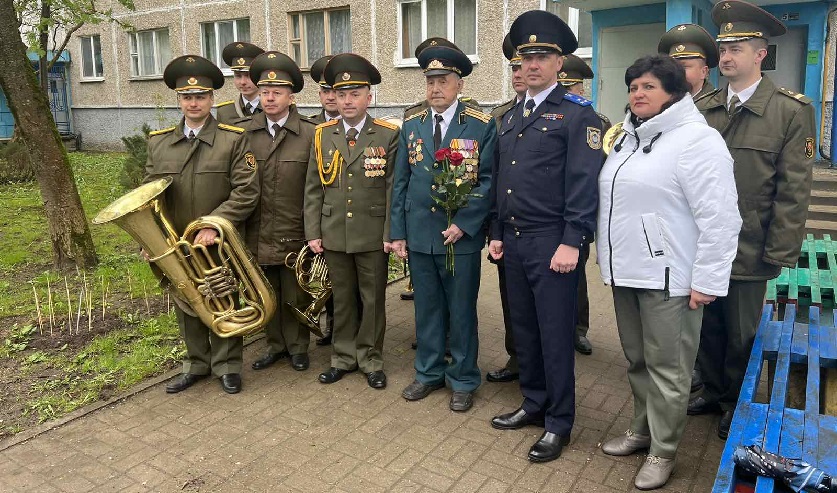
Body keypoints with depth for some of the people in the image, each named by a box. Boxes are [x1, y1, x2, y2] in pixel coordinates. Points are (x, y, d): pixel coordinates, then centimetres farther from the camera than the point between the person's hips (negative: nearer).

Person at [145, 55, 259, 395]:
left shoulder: (234, 140, -6)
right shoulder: (158, 142, 6)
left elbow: (246, 192, -13)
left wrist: (214, 226, -20)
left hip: (221, 244, -4)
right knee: (187, 307, 15)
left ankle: (227, 366, 26)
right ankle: (196, 364, 33)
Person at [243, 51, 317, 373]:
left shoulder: (310, 134, -5)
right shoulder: (244, 133, 3)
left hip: (295, 234, -2)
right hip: (257, 235, 3)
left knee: (295, 295, 10)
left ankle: (298, 347, 29)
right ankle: (276, 344, 32)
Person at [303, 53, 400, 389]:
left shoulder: (388, 135, -3)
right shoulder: (323, 136, 6)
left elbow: (394, 188, -5)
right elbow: (313, 189, 6)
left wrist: (391, 233, -9)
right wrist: (313, 232, 0)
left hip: (373, 236, -2)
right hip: (334, 235, 3)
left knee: (373, 299, 8)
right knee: (342, 298, 14)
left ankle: (371, 360, 24)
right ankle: (344, 357, 29)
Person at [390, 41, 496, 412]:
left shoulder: (481, 126, -4)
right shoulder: (411, 126, 7)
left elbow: (488, 181, -7)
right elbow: (400, 183, 8)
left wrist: (464, 224, -16)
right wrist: (397, 233, 4)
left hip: (461, 238, -3)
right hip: (419, 237, 4)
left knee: (461, 311, 9)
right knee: (426, 309, 15)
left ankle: (463, 381, 25)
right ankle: (429, 373, 31)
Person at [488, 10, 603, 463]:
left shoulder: (577, 114, -6)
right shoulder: (511, 118, 15)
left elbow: (584, 183, -13)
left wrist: (571, 242, -19)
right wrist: (497, 233, 14)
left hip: (552, 243, -7)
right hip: (513, 241, 7)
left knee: (555, 333, 2)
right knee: (524, 329, 15)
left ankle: (559, 423, 17)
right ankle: (534, 404, 31)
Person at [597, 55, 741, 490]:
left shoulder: (696, 139, -12)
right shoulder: (628, 137, 14)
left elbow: (720, 218, -16)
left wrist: (707, 281, -17)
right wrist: (610, 257, 18)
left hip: (668, 277, -7)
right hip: (625, 272, 8)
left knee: (666, 368, 4)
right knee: (636, 360, 18)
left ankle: (663, 451, 19)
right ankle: (641, 430, 34)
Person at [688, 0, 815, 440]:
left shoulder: (791, 111, -6)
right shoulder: (703, 108, 4)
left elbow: (793, 190, -8)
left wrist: (779, 253, -11)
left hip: (749, 250, -3)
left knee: (742, 333, 12)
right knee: (707, 325, 16)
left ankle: (737, 403, 33)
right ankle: (712, 390, 37)